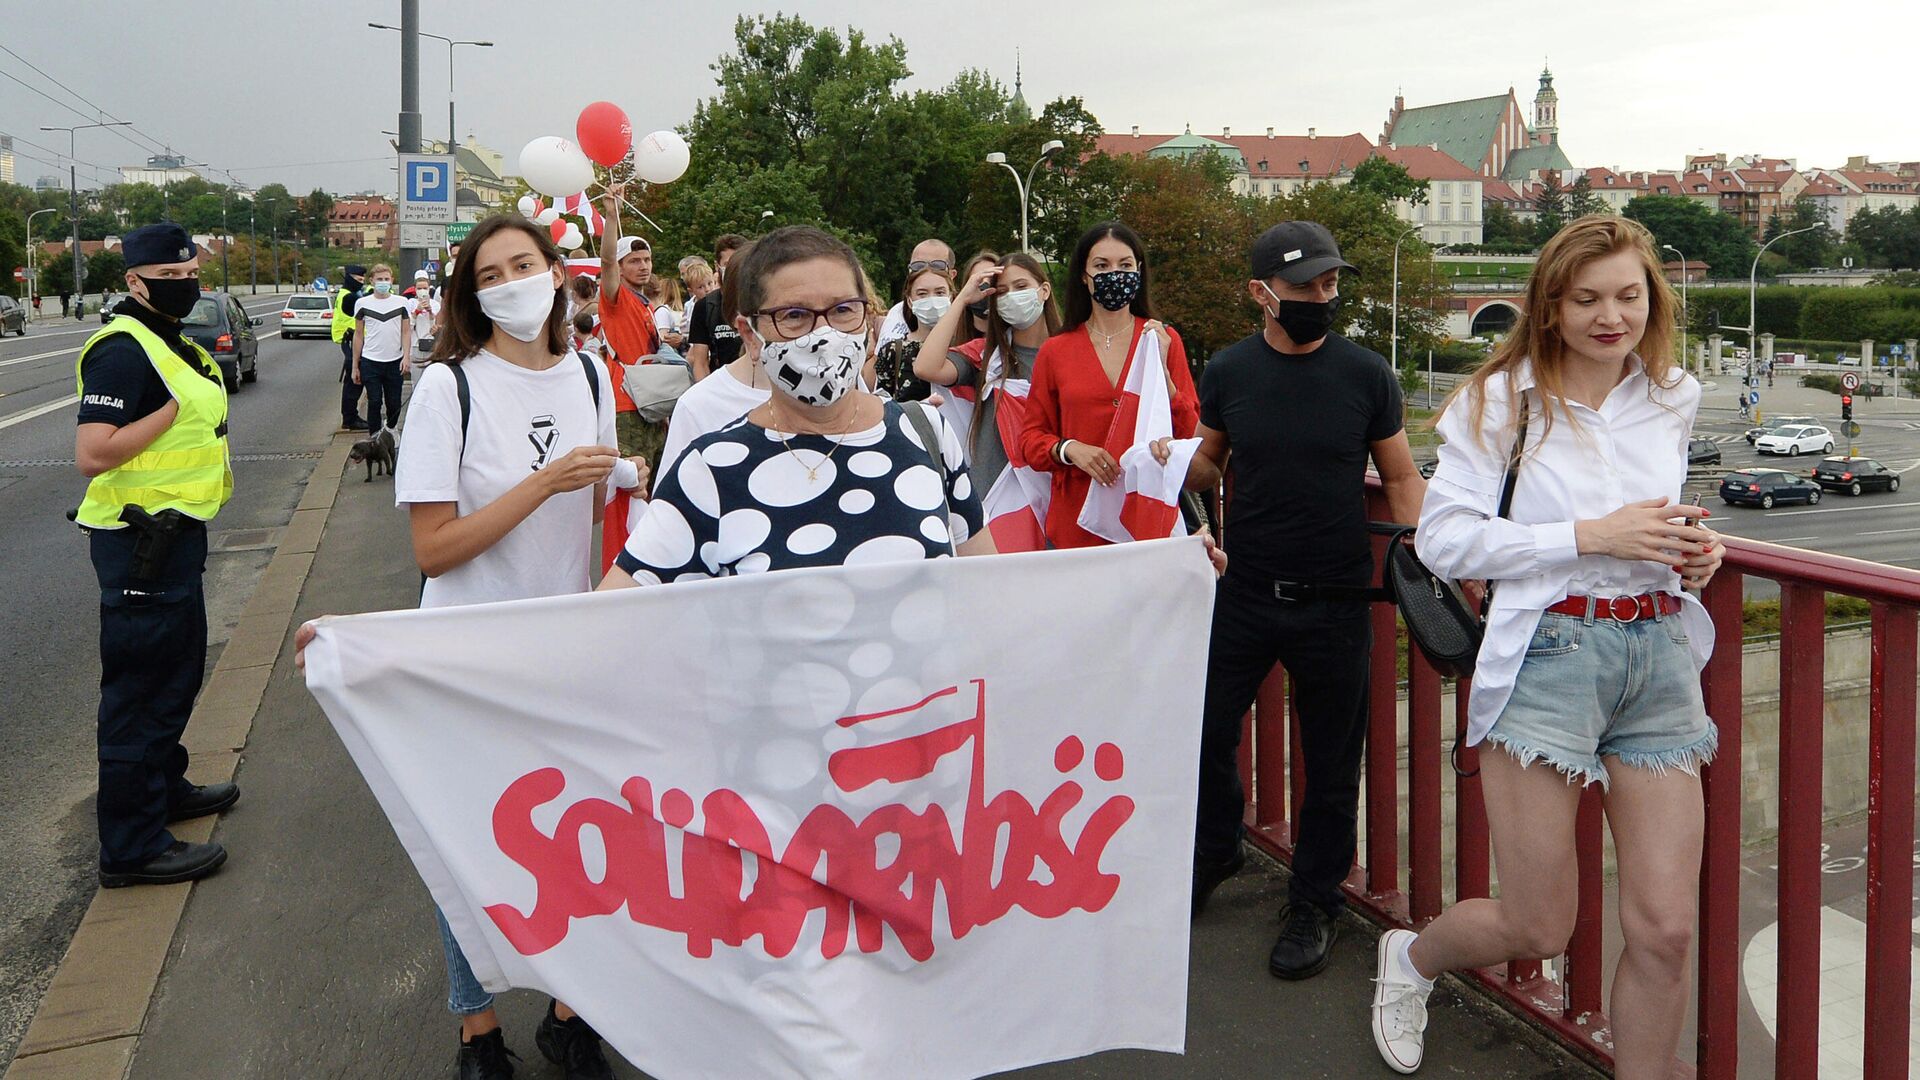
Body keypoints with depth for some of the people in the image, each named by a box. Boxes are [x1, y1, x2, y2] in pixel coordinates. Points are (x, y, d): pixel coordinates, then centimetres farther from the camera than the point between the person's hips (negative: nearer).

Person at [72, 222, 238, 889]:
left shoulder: (173, 346, 13)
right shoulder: (122, 351, -19)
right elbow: (92, 455, -28)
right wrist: (173, 408, -25)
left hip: (175, 531, 11)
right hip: (139, 540, -11)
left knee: (179, 666, 23)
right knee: (141, 684, -4)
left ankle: (165, 787, 41)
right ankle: (132, 846, 4)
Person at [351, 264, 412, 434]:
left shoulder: (401, 303, 5)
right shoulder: (362, 303, 3)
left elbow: (406, 332, 6)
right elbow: (358, 335, 7)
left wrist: (406, 357, -9)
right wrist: (355, 366, 5)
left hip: (395, 362, 1)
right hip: (370, 362, -1)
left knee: (394, 404, 7)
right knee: (374, 403, -1)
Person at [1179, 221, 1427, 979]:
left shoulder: (1366, 374, -3)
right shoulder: (1228, 371, 1)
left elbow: (1401, 478, 3)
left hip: (1335, 602, -1)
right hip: (1245, 592, 2)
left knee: (1331, 763, 8)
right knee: (1206, 731, 9)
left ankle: (1313, 905, 26)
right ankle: (1213, 853, 37)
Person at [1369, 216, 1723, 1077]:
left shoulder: (1672, 399, 10)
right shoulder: (1505, 400, -5)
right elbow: (1441, 537, -11)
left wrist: (1691, 549, 5)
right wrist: (1591, 535, -17)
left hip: (1660, 655, 5)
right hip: (1547, 656, -4)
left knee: (1666, 928, 2)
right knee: (1538, 928, 3)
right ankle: (1411, 957, 36)